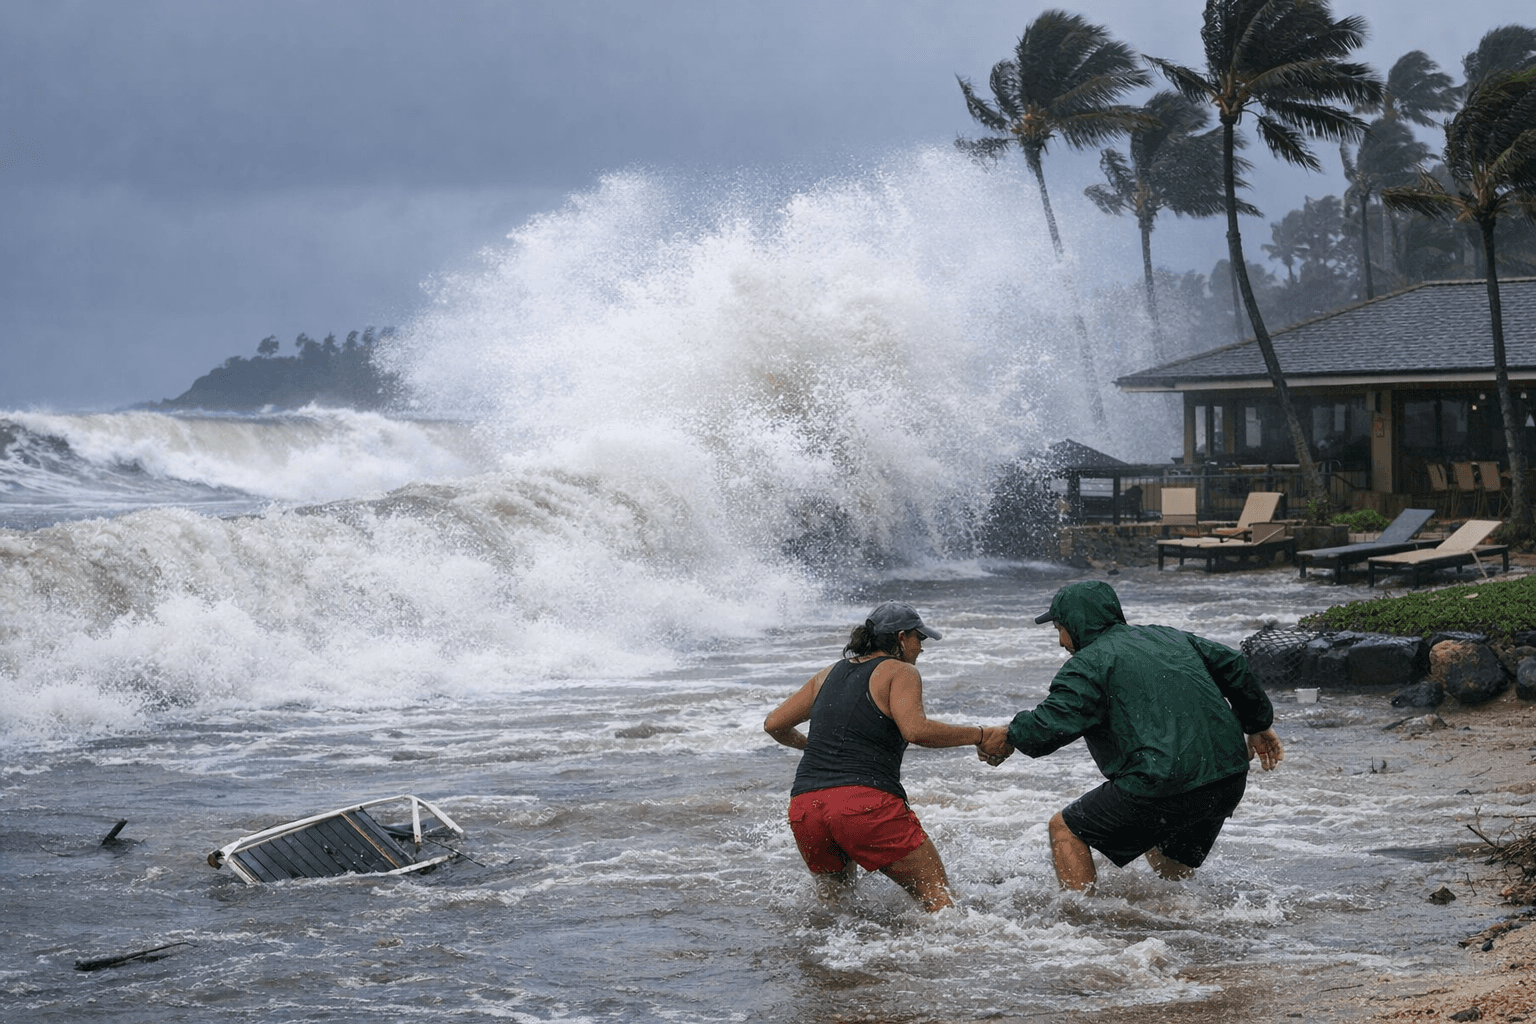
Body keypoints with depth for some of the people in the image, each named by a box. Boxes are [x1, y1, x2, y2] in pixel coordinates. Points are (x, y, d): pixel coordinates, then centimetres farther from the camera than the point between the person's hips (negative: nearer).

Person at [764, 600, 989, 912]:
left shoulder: (830, 674, 22)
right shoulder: (899, 672, 4)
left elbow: (774, 725, 25)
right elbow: (915, 730, -14)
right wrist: (977, 735, -5)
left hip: (804, 805, 6)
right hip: (866, 802, -6)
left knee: (835, 892, 29)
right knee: (935, 892, -5)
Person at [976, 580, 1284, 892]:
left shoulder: (1088, 664, -2)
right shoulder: (1170, 637, 20)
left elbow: (1052, 723, -14)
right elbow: (1234, 668, 23)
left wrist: (1009, 736, 5)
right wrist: (1259, 727, 34)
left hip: (1165, 787, -8)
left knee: (1066, 829, 5)